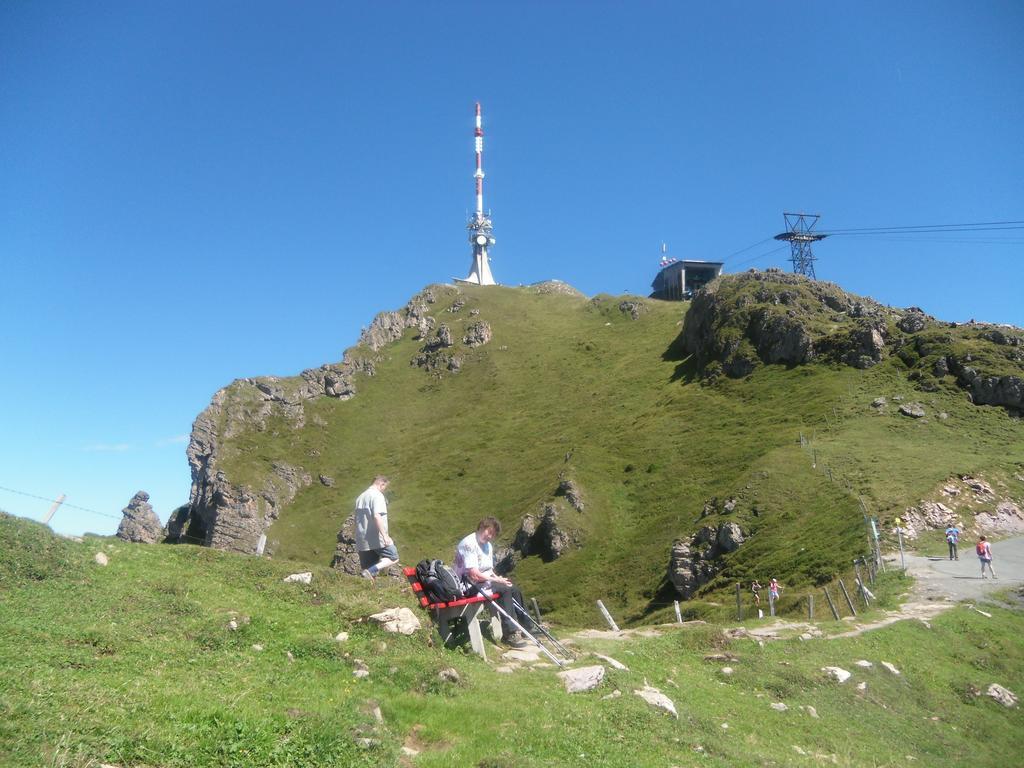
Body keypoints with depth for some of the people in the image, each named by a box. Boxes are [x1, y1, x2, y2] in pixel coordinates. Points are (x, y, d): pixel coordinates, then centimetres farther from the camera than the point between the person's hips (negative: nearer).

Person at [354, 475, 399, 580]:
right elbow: (377, 516, -22)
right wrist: (385, 536, -25)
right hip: (376, 538, -8)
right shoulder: (377, 495, -9)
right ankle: (370, 572, -20)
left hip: (362, 540, 8)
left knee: (368, 568, 10)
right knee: (393, 558, 0)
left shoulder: (361, 497, 19)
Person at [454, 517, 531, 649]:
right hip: (471, 585, -10)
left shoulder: (488, 546, 14)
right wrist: (496, 580, -15)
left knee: (514, 589, -1)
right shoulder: (469, 544, -19)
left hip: (486, 581, 10)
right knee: (505, 590, -25)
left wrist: (498, 579, -3)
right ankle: (509, 634, -21)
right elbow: (474, 575, -23)